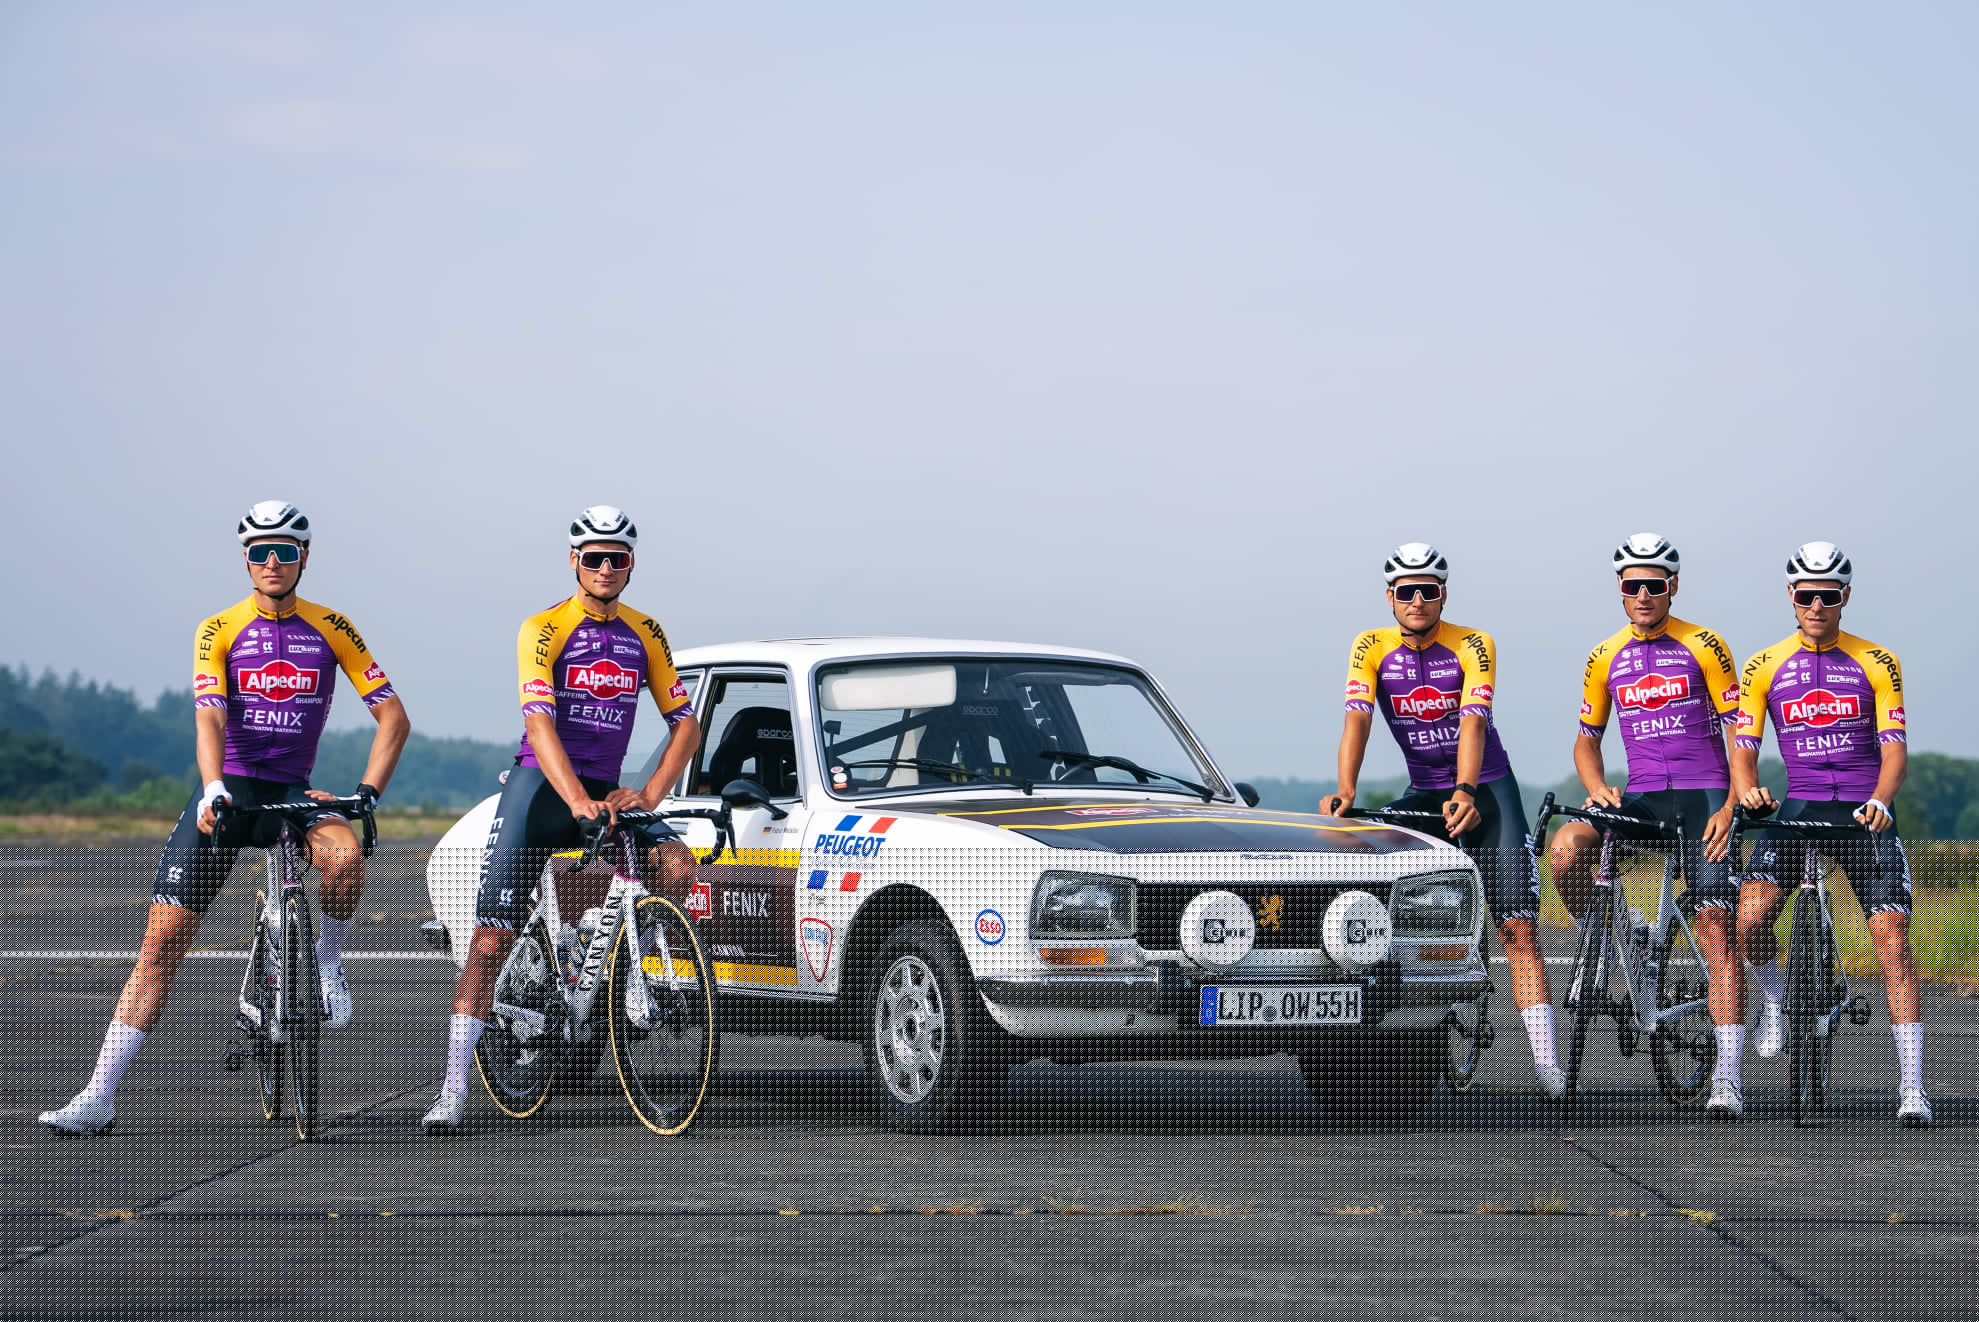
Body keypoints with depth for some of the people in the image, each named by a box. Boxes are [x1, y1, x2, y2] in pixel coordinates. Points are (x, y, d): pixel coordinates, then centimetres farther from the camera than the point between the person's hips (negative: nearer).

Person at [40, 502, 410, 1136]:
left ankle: (328, 960, -4)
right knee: (163, 940, -10)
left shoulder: (330, 628, 2)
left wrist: (366, 792, -13)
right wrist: (213, 787, -33)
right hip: (229, 790, -1)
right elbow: (209, 716, -15)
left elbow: (394, 716, 1)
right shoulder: (220, 630, -1)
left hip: (294, 790, 1)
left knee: (345, 855, -36)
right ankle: (99, 1096, -8)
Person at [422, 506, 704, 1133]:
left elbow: (686, 725, 5)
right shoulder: (544, 630, -9)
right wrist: (577, 801, -34)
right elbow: (539, 721, -21)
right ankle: (454, 1088, -5)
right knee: (491, 939, -8)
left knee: (680, 865, -23)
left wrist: (647, 796, -11)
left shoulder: (644, 635, 5)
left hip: (605, 792, 4)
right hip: (540, 785, -4)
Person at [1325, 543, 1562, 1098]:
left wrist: (1465, 793, -42)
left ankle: (1545, 1061, -16)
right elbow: (1357, 718, -19)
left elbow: (1472, 721, -26)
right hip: (1423, 793, 3)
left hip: (1486, 791, -3)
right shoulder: (1372, 648, -6)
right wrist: (1346, 790, -36)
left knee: (1517, 927, -11)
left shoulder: (1472, 645, -13)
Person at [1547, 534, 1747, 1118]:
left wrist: (1730, 807, -13)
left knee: (1715, 927, -12)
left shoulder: (1704, 646, -1)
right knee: (1566, 845, -27)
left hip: (1703, 795, -3)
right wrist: (1597, 790, -4)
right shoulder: (1605, 657, 9)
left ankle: (1726, 1077, -12)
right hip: (1639, 796, 3)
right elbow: (1586, 740, 16)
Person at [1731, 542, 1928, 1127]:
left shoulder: (1877, 663, 1)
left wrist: (1880, 801, -25)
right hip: (1797, 809, 1)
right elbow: (1744, 748, 3)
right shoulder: (1765, 666, 5)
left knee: (1893, 940, -12)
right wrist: (1747, 791, -19)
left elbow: (1893, 746, -5)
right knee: (1749, 920, -21)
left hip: (1864, 814, -1)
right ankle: (1775, 996, 12)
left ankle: (1912, 1087, -10)